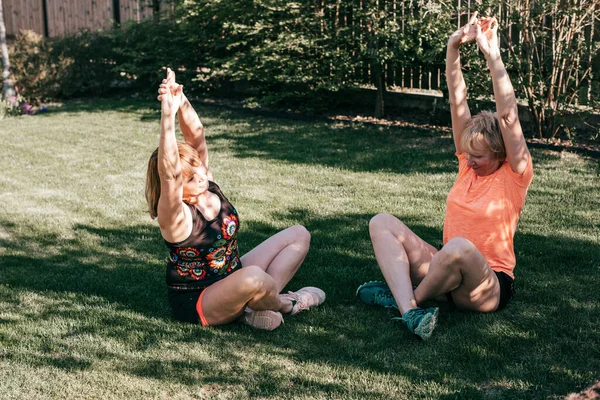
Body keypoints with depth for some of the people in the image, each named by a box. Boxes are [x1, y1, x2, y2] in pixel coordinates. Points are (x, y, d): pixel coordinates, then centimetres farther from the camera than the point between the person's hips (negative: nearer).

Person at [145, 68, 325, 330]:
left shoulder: (208, 188, -4)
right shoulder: (174, 215, -24)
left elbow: (196, 136, -11)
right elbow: (169, 173, -44)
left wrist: (181, 101, -29)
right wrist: (167, 114, -51)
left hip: (231, 280, 9)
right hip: (196, 303, -9)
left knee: (298, 235, 10)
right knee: (253, 277, -42)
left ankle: (262, 302, -7)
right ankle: (286, 305, -7)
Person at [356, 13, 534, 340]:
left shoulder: (514, 176, -7)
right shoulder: (469, 165, 6)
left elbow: (508, 116, -20)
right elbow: (457, 100, -1)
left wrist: (492, 55, -24)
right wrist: (453, 47, -9)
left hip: (489, 286, -6)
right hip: (448, 271, 6)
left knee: (460, 247, -41)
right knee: (381, 223, -10)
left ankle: (404, 295, -12)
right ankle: (410, 311, -33)